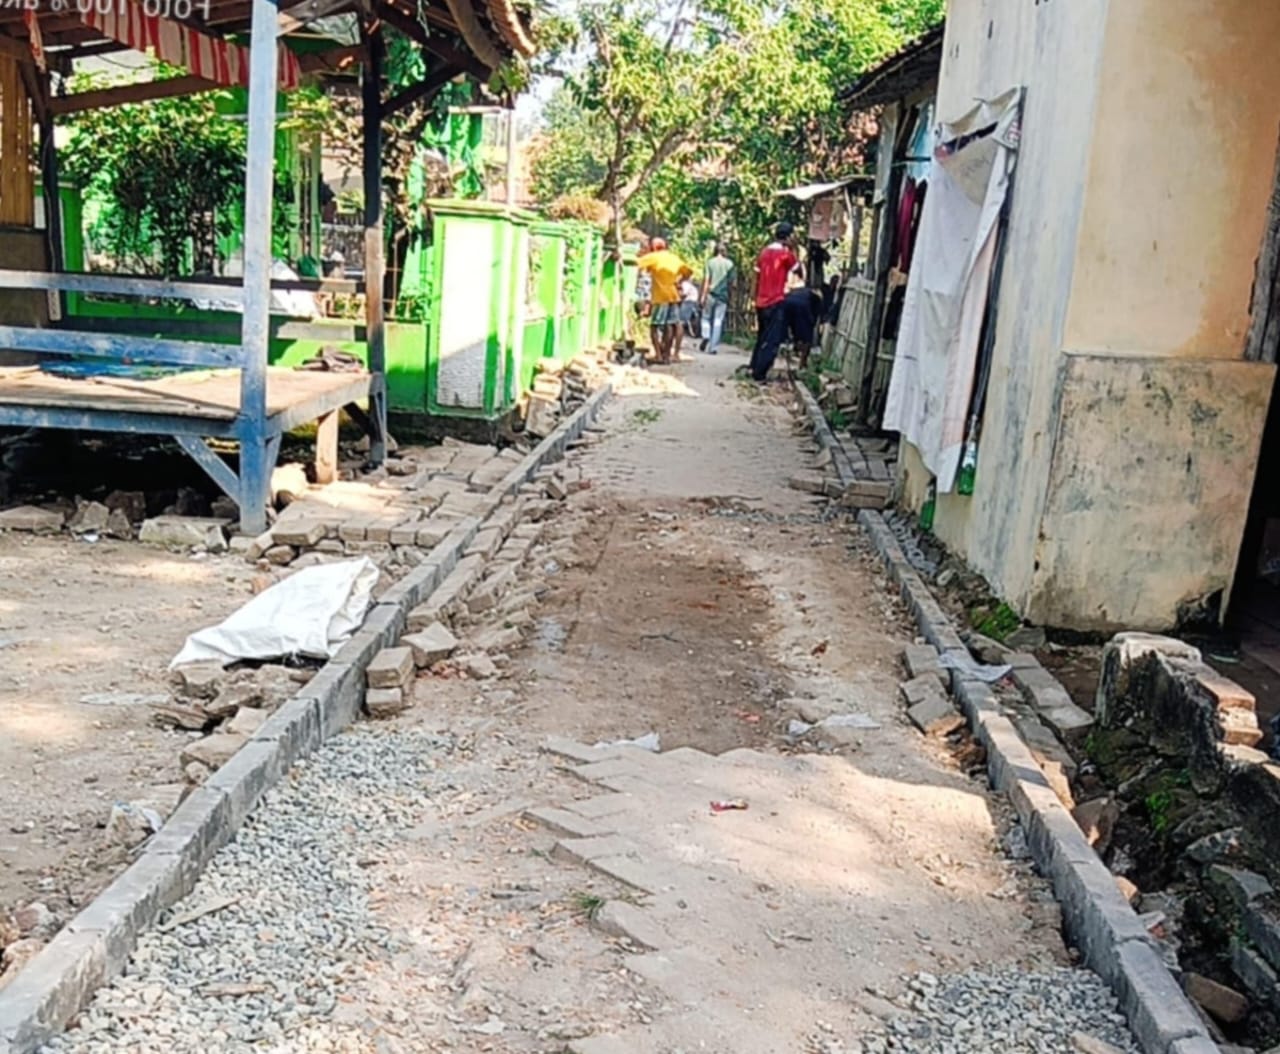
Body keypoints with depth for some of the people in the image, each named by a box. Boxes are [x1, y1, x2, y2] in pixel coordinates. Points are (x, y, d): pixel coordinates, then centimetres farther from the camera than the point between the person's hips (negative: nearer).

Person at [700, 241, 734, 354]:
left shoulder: (710, 262, -3)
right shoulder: (729, 264, 1)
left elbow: (706, 279, -6)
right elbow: (731, 281, 2)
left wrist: (703, 295, -6)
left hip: (711, 294, -1)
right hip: (723, 295, 1)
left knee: (707, 317, 16)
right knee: (718, 321, 3)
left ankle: (706, 336, -8)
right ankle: (713, 347, 0)